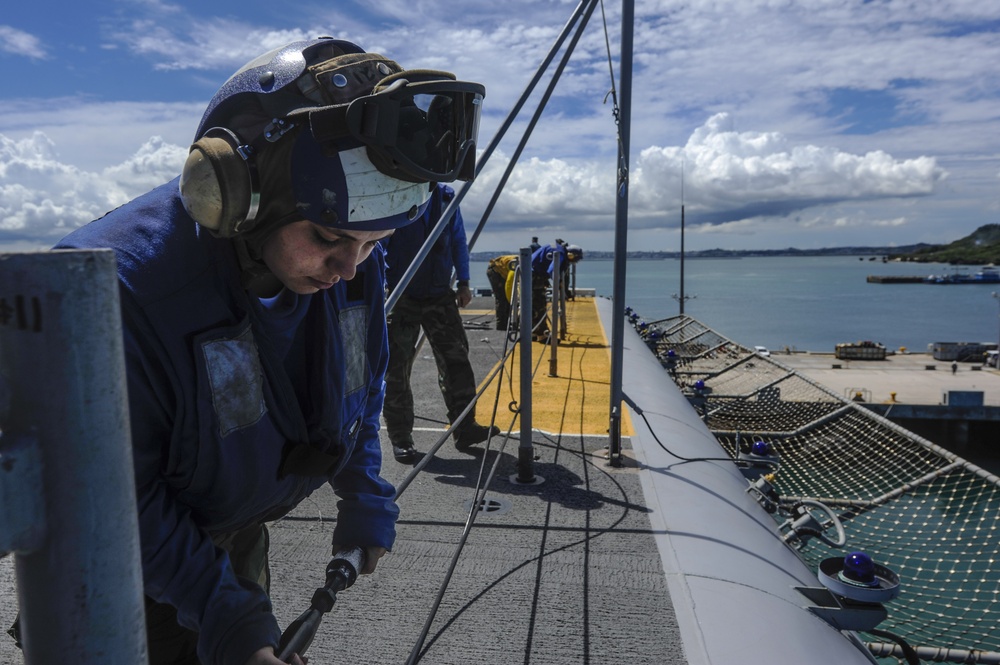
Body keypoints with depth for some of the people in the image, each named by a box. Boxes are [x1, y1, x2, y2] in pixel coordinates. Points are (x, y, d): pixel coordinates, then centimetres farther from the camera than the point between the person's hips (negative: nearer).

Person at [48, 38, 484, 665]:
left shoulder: (355, 264, -19)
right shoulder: (118, 290, -36)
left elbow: (363, 386, 0)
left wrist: (367, 503, 2)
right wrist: (221, 610, -31)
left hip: (239, 530, 5)